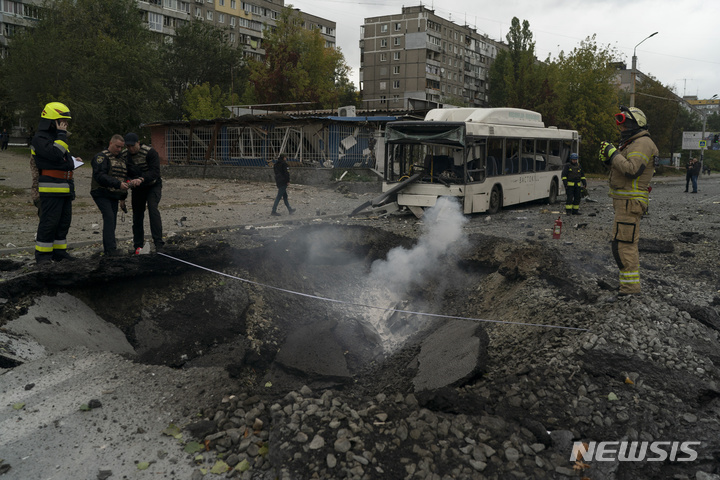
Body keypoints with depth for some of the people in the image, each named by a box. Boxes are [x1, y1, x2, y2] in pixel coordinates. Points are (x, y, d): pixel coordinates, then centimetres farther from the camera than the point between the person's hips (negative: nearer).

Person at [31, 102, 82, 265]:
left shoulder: (57, 136, 21)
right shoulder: (40, 138, -9)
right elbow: (55, 154, -25)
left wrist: (72, 160, 14)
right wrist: (61, 135, -17)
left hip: (65, 188, 9)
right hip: (51, 189, -9)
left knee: (64, 221, 12)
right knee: (49, 222, -7)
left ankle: (59, 252, 20)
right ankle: (42, 255, 0)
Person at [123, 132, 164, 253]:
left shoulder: (150, 152, -22)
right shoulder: (123, 155, -7)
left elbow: (154, 172, -31)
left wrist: (141, 179, -46)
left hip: (153, 185, -5)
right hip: (137, 188, 5)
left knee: (153, 209, -23)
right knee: (137, 216, 5)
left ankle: (158, 243, -26)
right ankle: (137, 245, 16)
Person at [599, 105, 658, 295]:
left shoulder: (642, 144, -13)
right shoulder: (631, 144, 21)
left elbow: (631, 170, -25)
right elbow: (621, 170, 21)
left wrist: (614, 153, -17)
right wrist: (608, 158, 5)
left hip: (630, 202, -11)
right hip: (624, 201, 11)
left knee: (622, 244, -12)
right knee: (628, 243, 16)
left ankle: (630, 286, -10)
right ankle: (631, 280, 25)